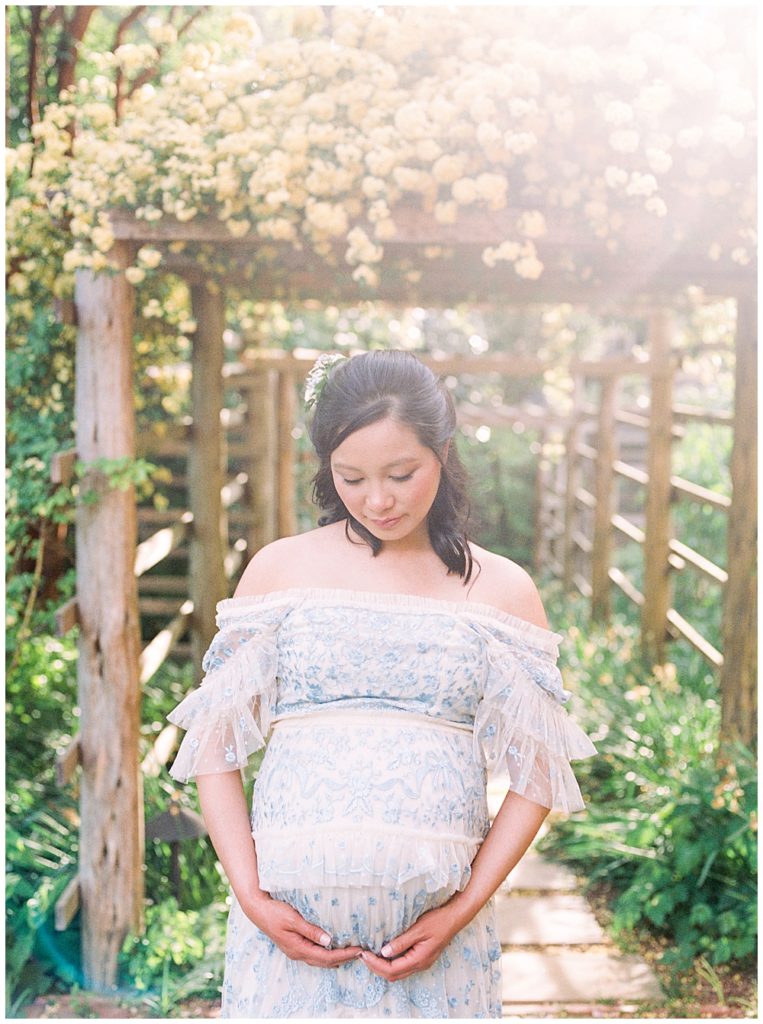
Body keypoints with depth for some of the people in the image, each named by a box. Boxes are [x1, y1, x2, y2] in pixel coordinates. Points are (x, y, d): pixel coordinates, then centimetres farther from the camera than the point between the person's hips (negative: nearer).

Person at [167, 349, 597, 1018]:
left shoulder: (502, 591, 3)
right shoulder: (279, 570, 3)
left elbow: (536, 774, 3)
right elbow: (215, 748, 2)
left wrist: (462, 911, -6)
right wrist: (251, 898, -6)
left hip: (436, 926, 0)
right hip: (289, 913, 0)